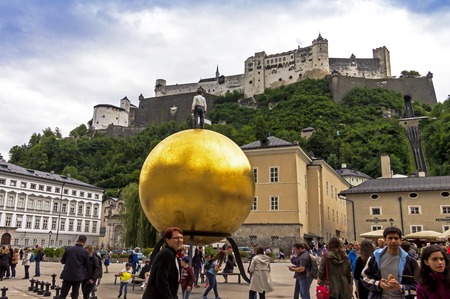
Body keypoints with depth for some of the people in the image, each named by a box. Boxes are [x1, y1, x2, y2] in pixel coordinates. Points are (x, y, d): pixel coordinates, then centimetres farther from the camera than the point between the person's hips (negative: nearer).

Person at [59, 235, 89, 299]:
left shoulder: (68, 249, -4)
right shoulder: (85, 252, -8)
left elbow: (62, 261, 5)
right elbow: (86, 265, 2)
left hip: (67, 275, 1)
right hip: (78, 276, -1)